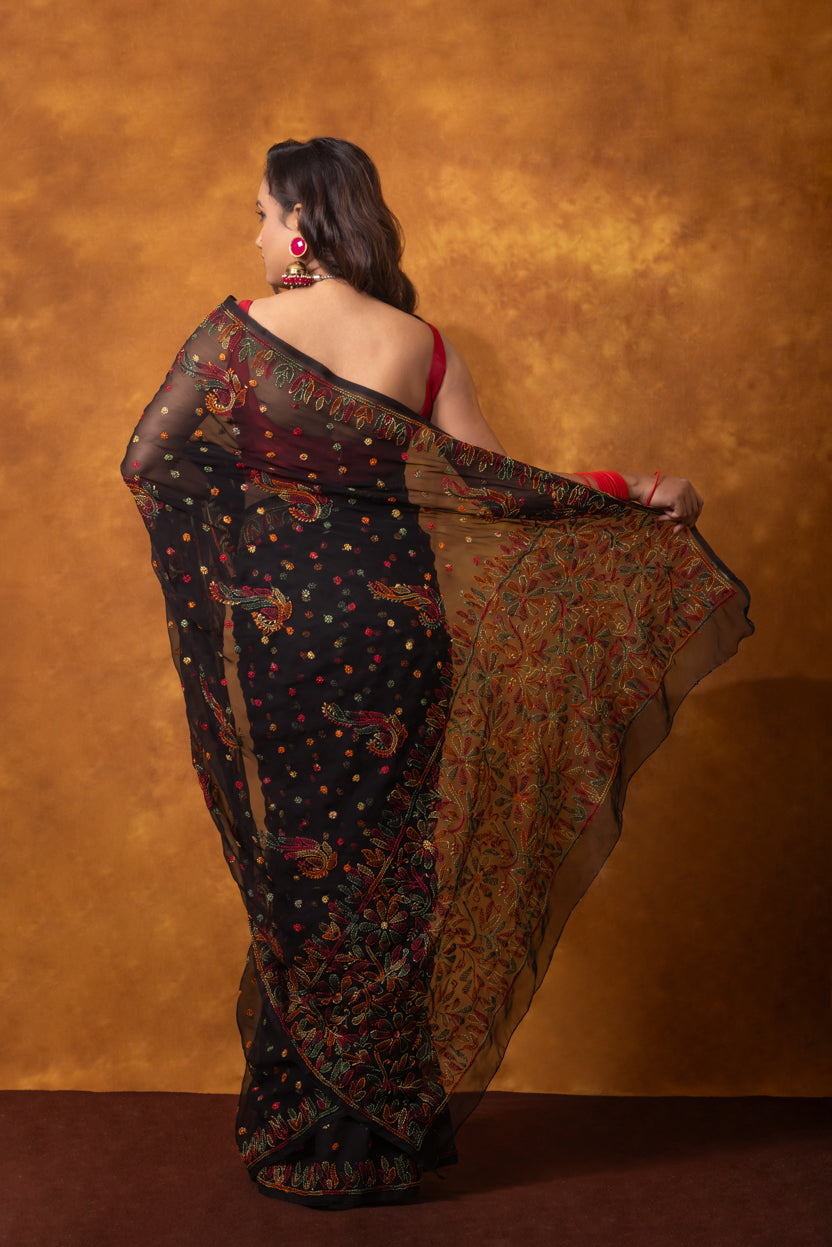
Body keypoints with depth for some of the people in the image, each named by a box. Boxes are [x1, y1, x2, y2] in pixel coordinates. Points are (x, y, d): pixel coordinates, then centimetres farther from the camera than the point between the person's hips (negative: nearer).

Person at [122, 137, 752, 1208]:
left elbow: (145, 459, -2)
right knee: (392, 866, 11)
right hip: (393, 624, 2)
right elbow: (487, 479, -1)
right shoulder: (418, 343, 0)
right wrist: (631, 494, 5)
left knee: (298, 866, 9)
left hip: (274, 625, -2)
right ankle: (393, 1129, 22)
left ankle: (308, 1139, 19)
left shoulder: (239, 331, -5)